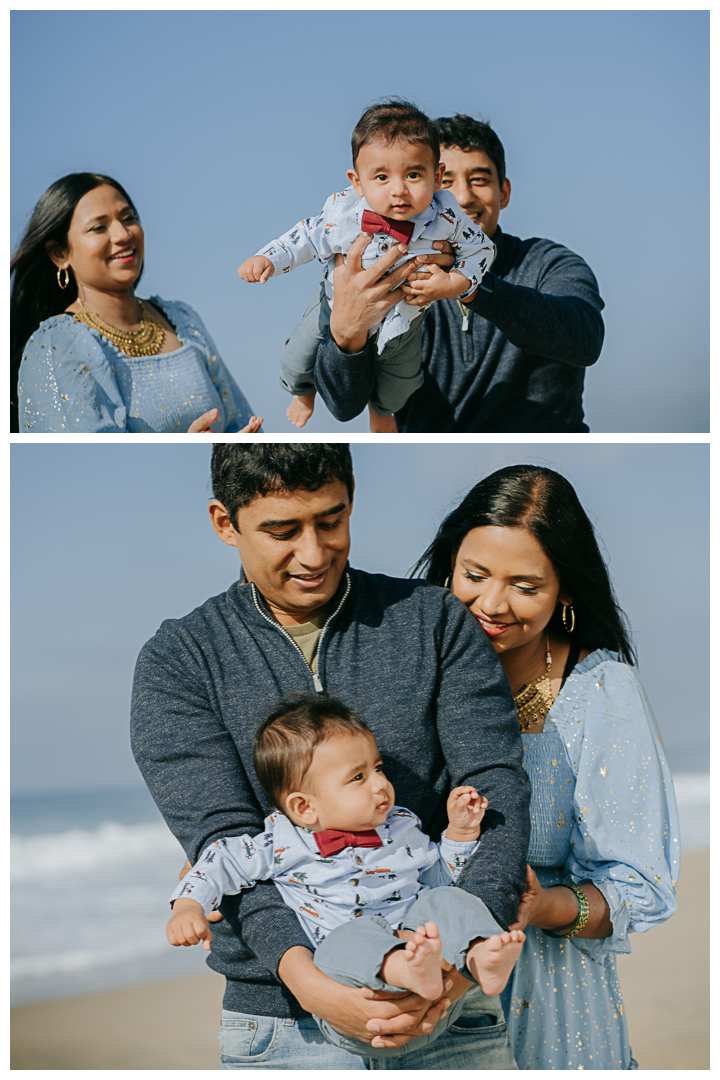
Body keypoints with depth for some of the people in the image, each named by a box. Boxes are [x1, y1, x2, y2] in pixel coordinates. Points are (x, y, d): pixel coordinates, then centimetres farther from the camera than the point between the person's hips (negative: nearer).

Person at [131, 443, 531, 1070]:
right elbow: (221, 838, -10)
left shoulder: (436, 620, 4)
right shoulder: (176, 662, 1)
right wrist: (305, 977, -26)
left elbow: (495, 786, -5)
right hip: (283, 1022, -1)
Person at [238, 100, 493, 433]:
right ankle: (305, 392, 56)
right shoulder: (342, 212, -32)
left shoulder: (446, 218, -32)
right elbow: (306, 238, -13)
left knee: (396, 389, 26)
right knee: (297, 365, 15)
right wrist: (267, 259, -26)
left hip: (402, 322, 1)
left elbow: (481, 249, -14)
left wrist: (454, 283, -30)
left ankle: (381, 411, 66)